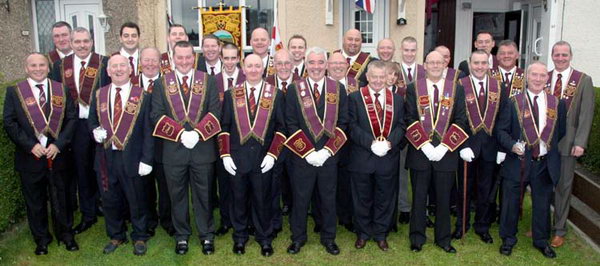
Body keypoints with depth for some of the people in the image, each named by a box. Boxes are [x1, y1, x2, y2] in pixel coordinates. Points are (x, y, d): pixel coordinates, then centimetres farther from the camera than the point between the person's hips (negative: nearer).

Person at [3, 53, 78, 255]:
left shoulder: (62, 90, 5)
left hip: (58, 155, 1)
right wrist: (30, 145, -13)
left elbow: (71, 118, 1)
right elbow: (9, 123, -3)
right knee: (35, 200, 10)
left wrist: (59, 144, -11)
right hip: (30, 157, 0)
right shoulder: (14, 92, 2)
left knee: (61, 198, 11)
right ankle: (41, 238, 26)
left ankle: (65, 234, 27)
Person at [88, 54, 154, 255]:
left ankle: (139, 238, 27)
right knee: (110, 200, 14)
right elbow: (92, 121, 18)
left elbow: (147, 130, -5)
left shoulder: (141, 96, -3)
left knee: (136, 200, 8)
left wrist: (146, 159, -11)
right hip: (105, 157, 3)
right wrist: (95, 131, -7)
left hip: (131, 158, -3)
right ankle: (116, 236, 34)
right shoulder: (99, 95, 7)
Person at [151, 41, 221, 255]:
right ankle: (181, 236, 27)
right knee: (177, 195, 11)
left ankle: (206, 235, 24)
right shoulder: (161, 83, 4)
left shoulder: (208, 81, 4)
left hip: (202, 148, 0)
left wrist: (197, 132, -16)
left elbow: (215, 112, -2)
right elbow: (156, 115, -3)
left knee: (203, 194, 10)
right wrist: (180, 133, -15)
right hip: (173, 149, 1)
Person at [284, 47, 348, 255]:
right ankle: (298, 237, 26)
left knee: (328, 199, 11)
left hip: (329, 156, 1)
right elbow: (291, 125, -4)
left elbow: (342, 123, 0)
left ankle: (328, 238, 28)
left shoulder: (338, 89, 3)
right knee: (300, 199, 9)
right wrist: (308, 152, -12)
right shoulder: (294, 89, -1)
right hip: (301, 156, -1)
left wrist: (326, 151, -10)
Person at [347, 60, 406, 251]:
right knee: (362, 199, 10)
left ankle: (381, 234, 28)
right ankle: (363, 233, 27)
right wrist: (371, 143, -20)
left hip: (388, 158, 2)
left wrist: (389, 142, -15)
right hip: (362, 158, -2)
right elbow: (353, 126, -8)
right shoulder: (355, 98, -2)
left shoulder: (397, 99, 8)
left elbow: (401, 126, 4)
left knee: (385, 199, 12)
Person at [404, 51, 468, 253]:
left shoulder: (457, 89, 6)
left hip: (446, 152, 1)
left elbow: (460, 121, 0)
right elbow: (410, 120, -3)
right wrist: (425, 145, -13)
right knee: (419, 197, 7)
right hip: (419, 151, -1)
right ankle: (417, 237, 20)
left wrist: (444, 146, -11)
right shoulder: (413, 88, 3)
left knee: (443, 198, 9)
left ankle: (443, 238, 23)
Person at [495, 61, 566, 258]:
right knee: (511, 203, 7)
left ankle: (541, 241, 32)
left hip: (545, 164, 2)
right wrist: (512, 145, -19)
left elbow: (561, 133, 11)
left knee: (542, 204, 13)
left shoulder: (557, 104, 5)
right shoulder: (513, 102, -3)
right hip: (517, 162, -2)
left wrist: (555, 153, 5)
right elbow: (501, 130, -4)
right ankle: (508, 239, 25)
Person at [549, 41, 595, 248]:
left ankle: (559, 230, 20)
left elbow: (586, 114, -5)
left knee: (563, 186, 8)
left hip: (567, 143, -2)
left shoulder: (583, 80, -2)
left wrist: (580, 142, -12)